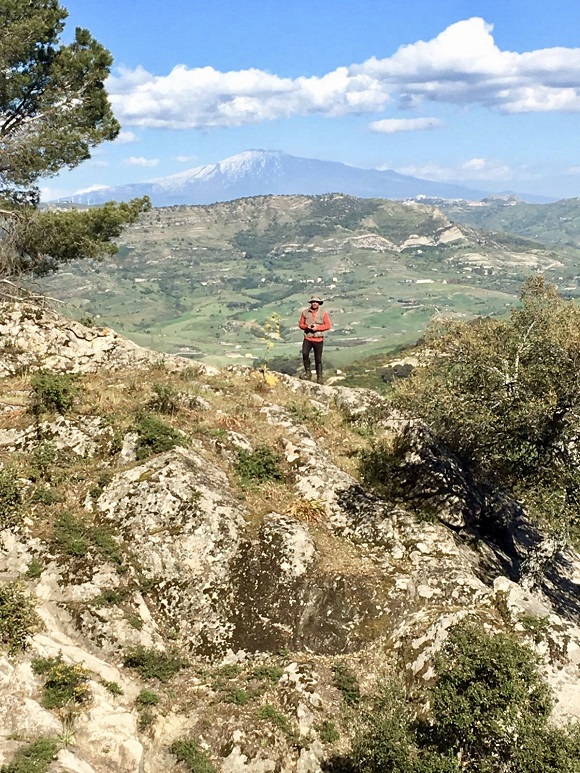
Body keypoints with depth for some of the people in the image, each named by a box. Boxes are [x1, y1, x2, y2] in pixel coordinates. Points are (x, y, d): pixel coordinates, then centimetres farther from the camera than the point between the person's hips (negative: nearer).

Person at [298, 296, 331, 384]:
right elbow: (300, 324, 8)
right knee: (305, 353, -23)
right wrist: (306, 327, -13)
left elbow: (328, 325, -4)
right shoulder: (305, 312, 3)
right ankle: (308, 372, -7)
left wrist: (317, 327, -17)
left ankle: (319, 378, 15)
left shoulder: (324, 313, -2)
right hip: (307, 338, 1)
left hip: (318, 340, -1)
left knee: (318, 359, 4)